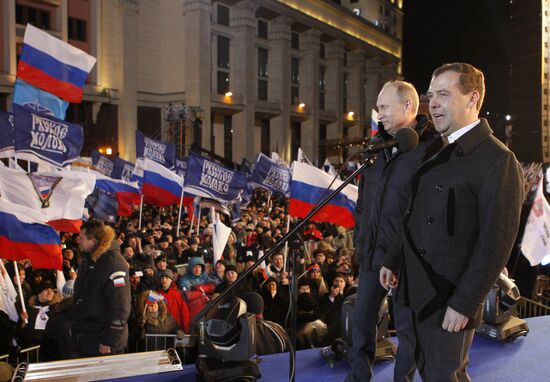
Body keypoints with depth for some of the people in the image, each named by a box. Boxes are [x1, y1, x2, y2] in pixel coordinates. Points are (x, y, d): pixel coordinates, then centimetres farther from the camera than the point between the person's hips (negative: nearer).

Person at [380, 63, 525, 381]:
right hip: (415, 291, 8)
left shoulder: (498, 160, -16)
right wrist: (394, 260, 17)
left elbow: (496, 242, -20)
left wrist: (465, 304, -21)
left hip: (450, 298, -8)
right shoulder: (434, 152, 10)